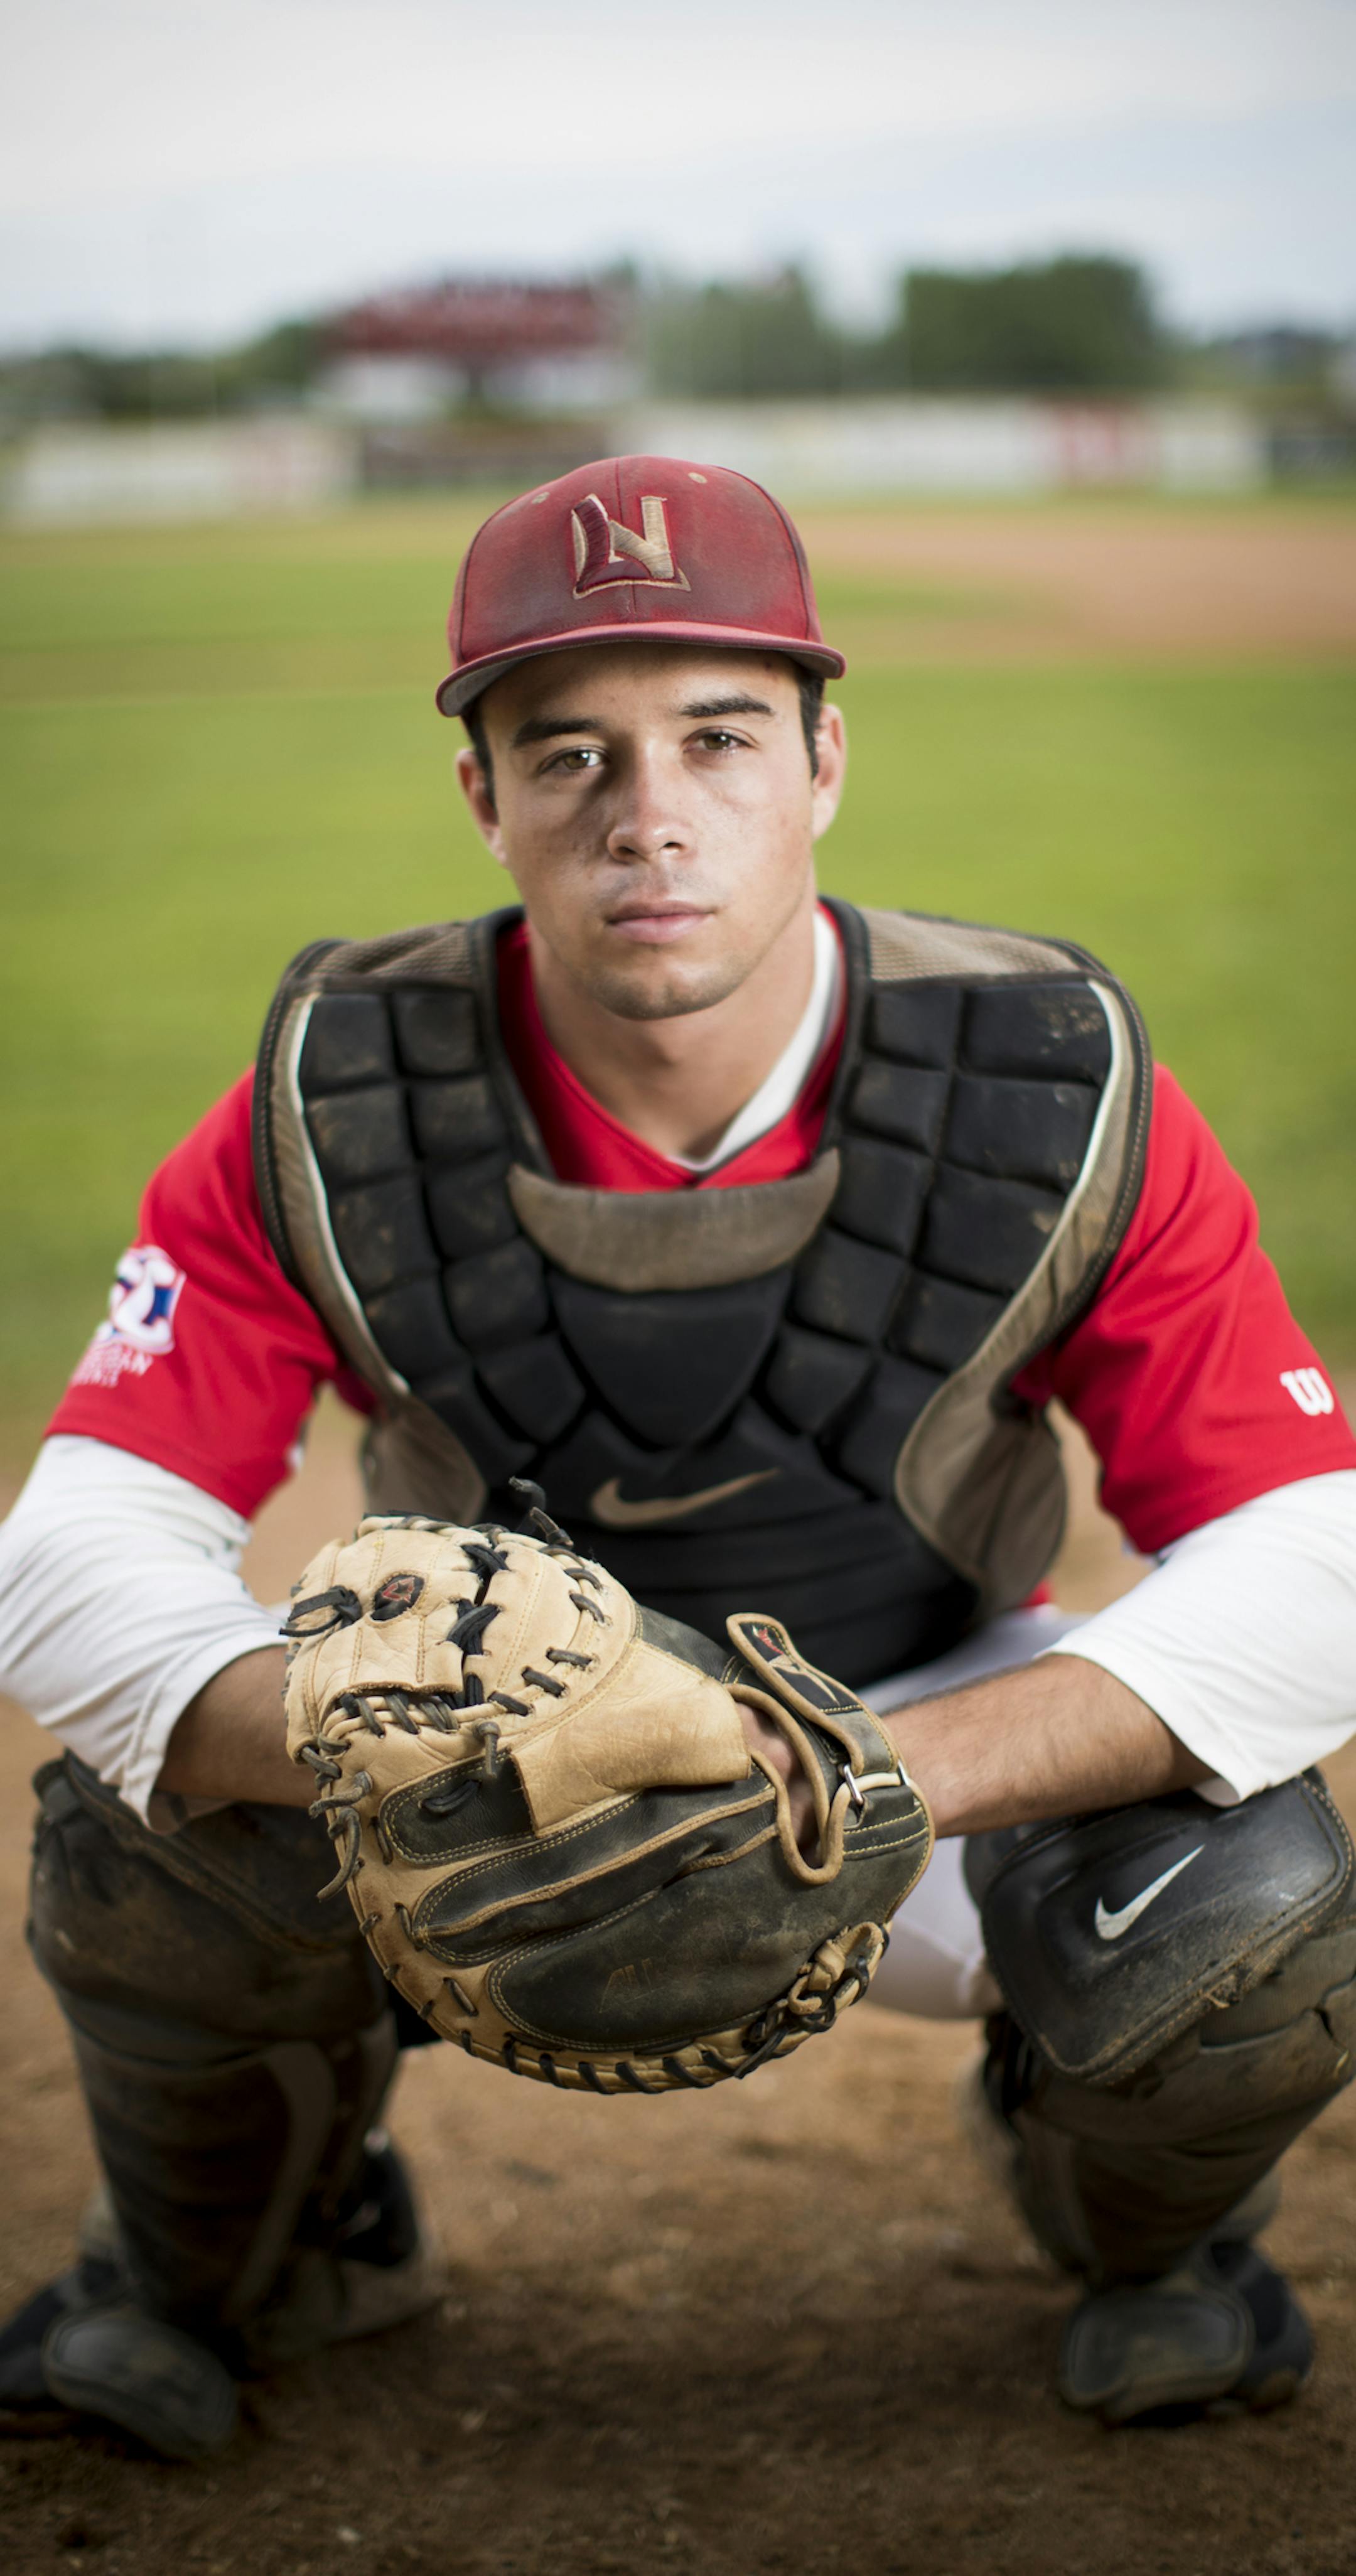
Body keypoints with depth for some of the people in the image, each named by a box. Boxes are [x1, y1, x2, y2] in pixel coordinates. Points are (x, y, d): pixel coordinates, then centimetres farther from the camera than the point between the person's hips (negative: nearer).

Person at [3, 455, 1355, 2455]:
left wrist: (905, 1770, -41)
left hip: (935, 1718, 0)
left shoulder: (1063, 1100, -22)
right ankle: (231, 2273, 11)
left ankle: (1142, 2227, 13)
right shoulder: (333, 1112, -21)